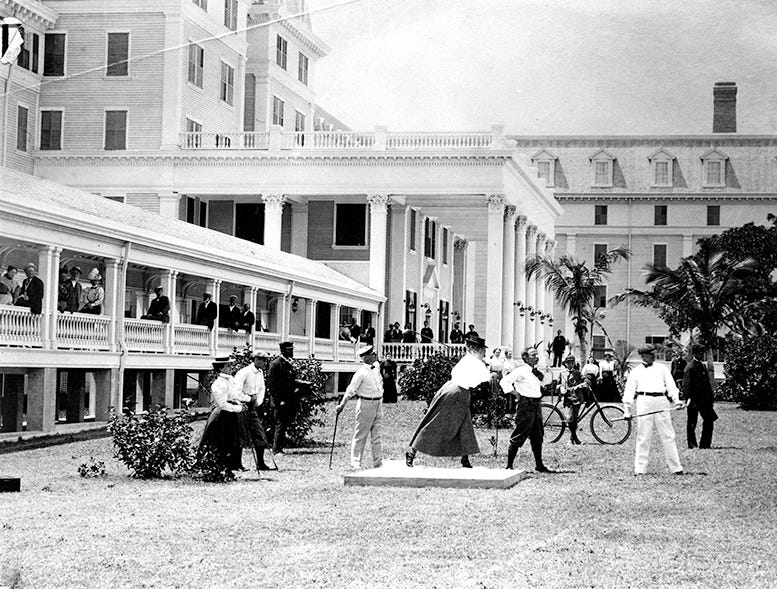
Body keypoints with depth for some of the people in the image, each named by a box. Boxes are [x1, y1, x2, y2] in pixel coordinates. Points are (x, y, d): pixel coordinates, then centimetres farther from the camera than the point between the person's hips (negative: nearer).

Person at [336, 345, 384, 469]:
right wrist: (342, 405, -21)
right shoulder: (361, 373, -16)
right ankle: (355, 463, 0)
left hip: (378, 404, 7)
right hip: (366, 404, -7)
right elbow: (351, 390, -17)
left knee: (376, 436, 9)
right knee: (360, 436, -3)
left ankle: (378, 463, 12)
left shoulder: (376, 367, 8)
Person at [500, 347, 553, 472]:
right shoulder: (521, 371, -11)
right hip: (526, 405, -8)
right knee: (519, 437, -6)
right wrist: (516, 394, -16)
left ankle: (539, 465, 18)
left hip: (536, 406, 8)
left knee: (538, 437, 11)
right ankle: (509, 465, 0)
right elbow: (504, 381, -18)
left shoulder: (536, 372, 14)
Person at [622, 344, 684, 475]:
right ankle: (640, 468, 2)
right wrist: (627, 409, 1)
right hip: (644, 402, -1)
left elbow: (671, 385, 11)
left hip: (662, 403, 1)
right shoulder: (635, 371, 14)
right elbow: (629, 390, 10)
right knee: (643, 437, -2)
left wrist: (676, 400, -5)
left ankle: (676, 468, 1)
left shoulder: (662, 368, 19)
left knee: (668, 437, -1)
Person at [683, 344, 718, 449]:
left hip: (705, 400, 8)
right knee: (692, 424, 2)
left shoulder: (703, 365, 14)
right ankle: (692, 445, 10)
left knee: (709, 421, 6)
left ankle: (705, 444, 14)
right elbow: (686, 386, -14)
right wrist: (690, 399, -20)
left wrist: (711, 397, 16)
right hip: (694, 400, -8)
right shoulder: (689, 368, -11)